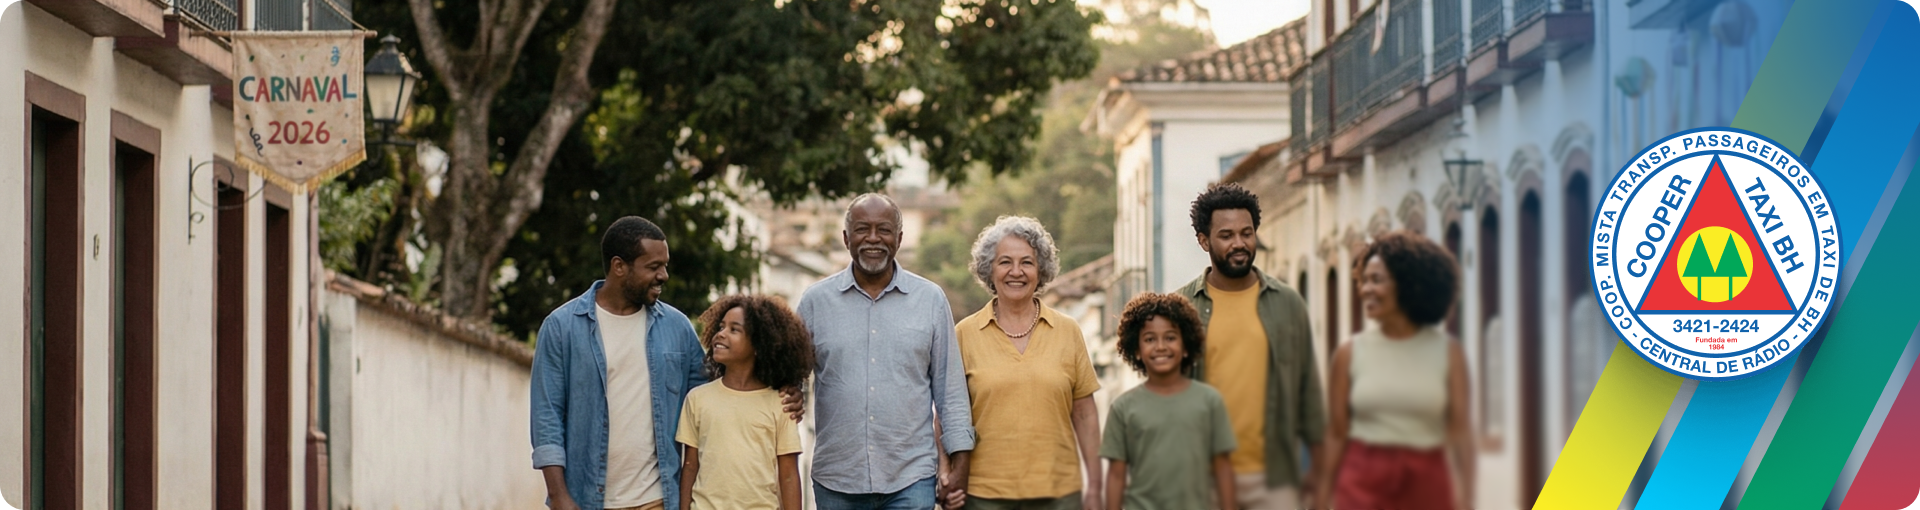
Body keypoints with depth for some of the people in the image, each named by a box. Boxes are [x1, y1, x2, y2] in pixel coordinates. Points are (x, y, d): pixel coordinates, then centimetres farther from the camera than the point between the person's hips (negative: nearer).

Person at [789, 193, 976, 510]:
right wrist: (793, 400, -10)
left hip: (911, 482, -1)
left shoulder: (931, 300, 4)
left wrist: (959, 465, 2)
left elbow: (950, 389, 6)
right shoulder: (815, 301, 5)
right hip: (836, 480, 1)